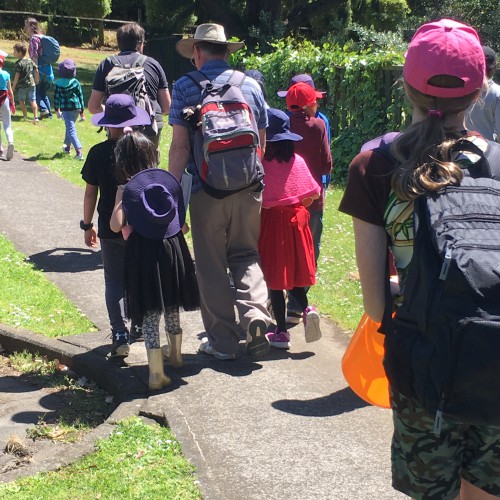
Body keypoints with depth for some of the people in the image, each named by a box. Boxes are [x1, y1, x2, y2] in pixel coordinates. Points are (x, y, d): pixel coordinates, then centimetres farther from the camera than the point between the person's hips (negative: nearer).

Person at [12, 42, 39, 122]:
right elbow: (36, 71, 8)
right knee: (33, 101, 2)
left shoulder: (18, 63, -14)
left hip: (22, 85, -5)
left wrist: (13, 86, -9)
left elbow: (17, 76, -15)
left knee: (21, 100, 14)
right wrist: (36, 80, 22)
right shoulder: (30, 61, 4)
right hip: (31, 84, 5)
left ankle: (25, 116, 20)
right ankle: (35, 117, -8)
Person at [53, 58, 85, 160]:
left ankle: (79, 151, -25)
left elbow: (56, 97, 1)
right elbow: (80, 96, 3)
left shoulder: (58, 83, -5)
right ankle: (68, 147, 40)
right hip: (76, 107, 3)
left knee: (71, 130, -9)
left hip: (66, 109, -3)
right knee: (70, 126, 25)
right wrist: (82, 110, 10)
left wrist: (57, 109, 15)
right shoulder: (76, 83, 0)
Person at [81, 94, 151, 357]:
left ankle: (120, 334, -8)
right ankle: (139, 327, 28)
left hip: (110, 228, -1)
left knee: (114, 280, 5)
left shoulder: (98, 153, -7)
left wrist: (87, 225, 9)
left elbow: (91, 192, -2)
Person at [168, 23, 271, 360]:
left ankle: (222, 341, 14)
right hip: (249, 188, 3)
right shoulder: (251, 85, 7)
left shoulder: (185, 87, -3)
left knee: (212, 265, 8)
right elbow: (262, 142, 12)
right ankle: (254, 311, -7)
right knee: (246, 255, 17)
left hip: (206, 190, -3)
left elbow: (180, 146, -8)